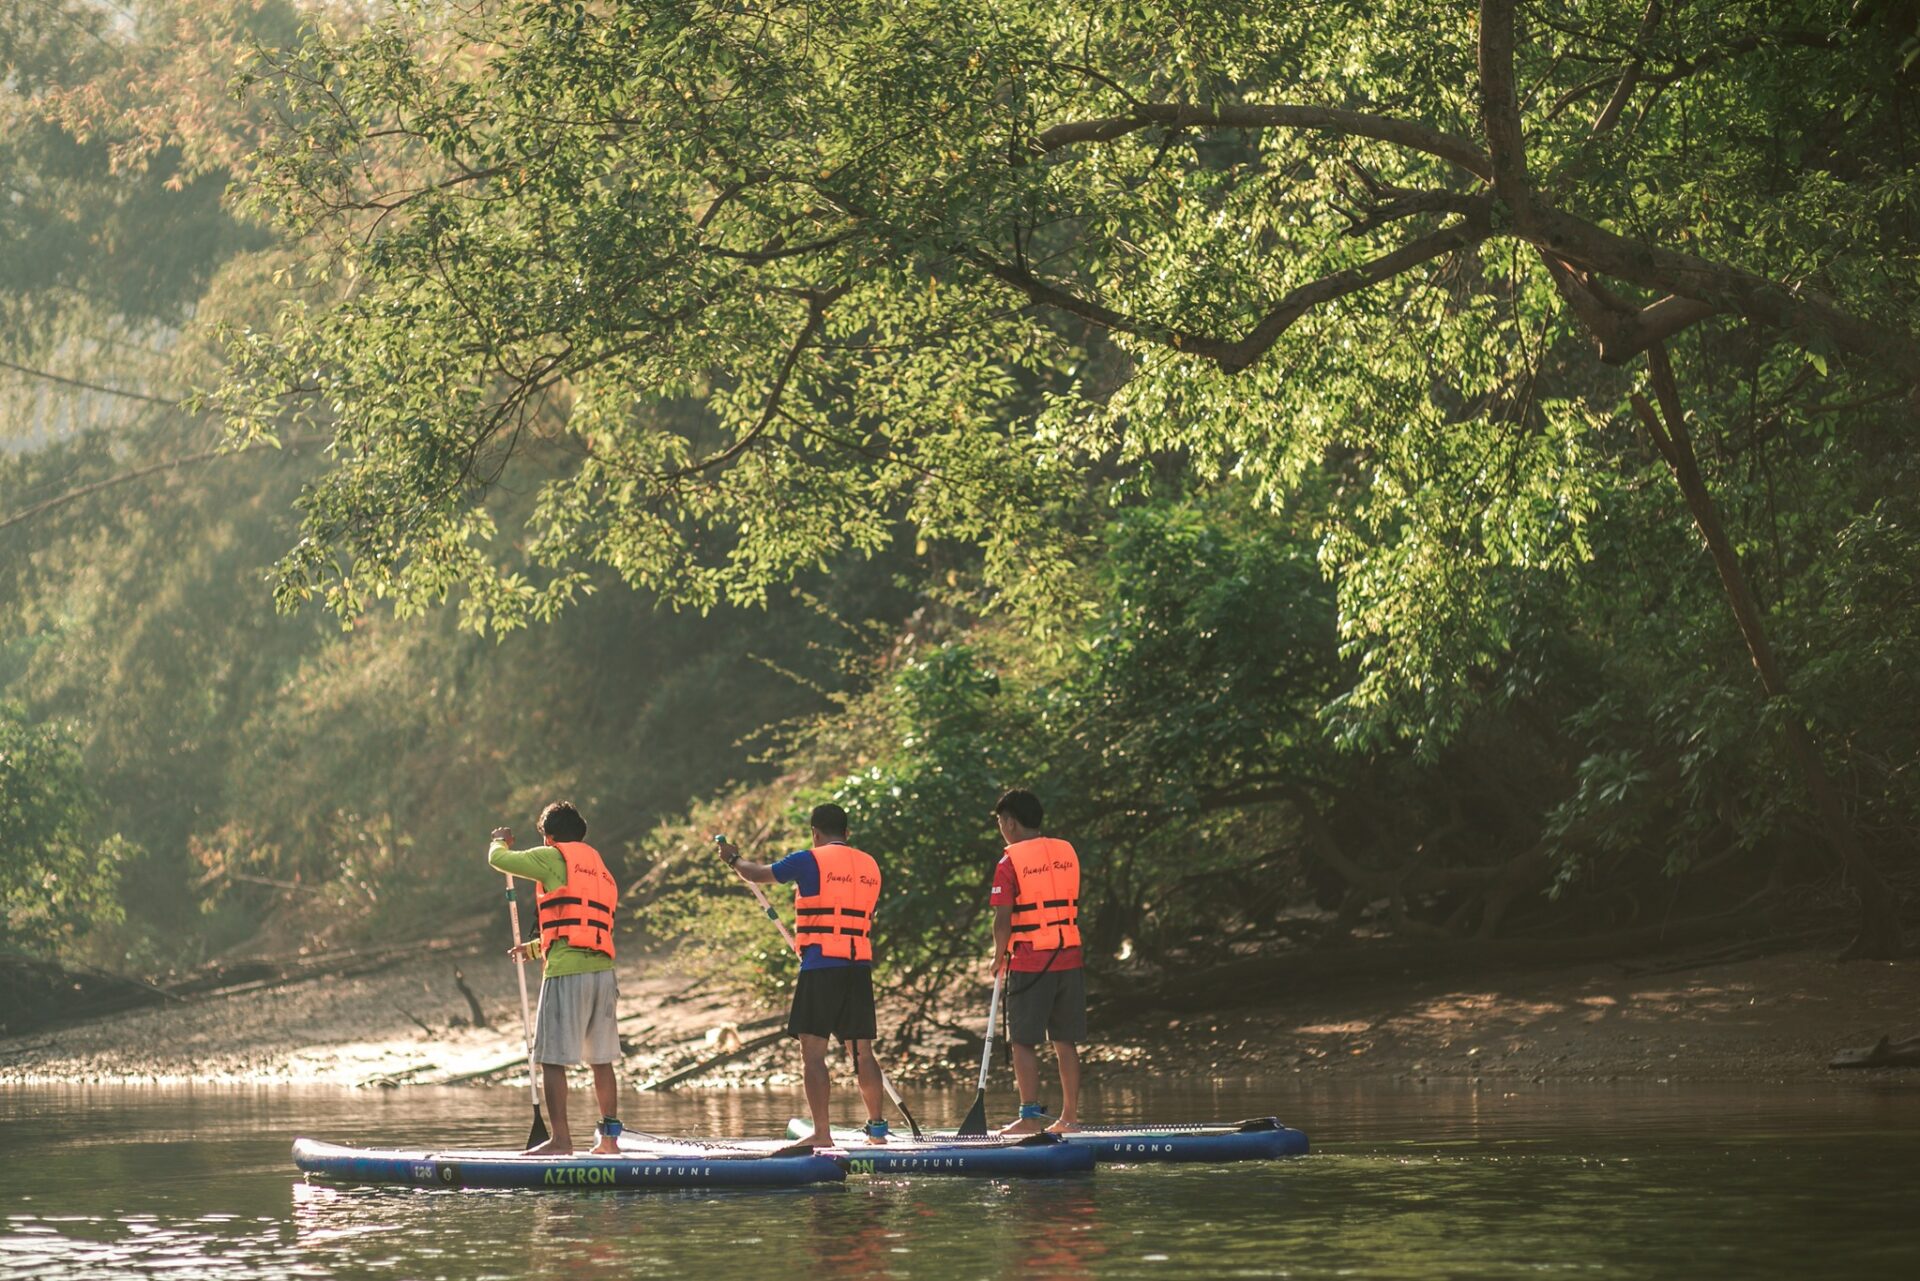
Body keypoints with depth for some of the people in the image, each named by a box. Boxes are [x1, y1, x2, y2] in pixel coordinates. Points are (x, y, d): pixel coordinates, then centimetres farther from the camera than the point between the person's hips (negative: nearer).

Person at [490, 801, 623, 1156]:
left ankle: (560, 1138, -9)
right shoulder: (601, 870, 24)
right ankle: (609, 1136, 11)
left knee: (553, 1059, -4)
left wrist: (500, 841, 28)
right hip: (603, 970, 7)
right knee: (601, 1059, 11)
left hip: (566, 971, -7)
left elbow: (498, 860, 6)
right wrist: (534, 948, 39)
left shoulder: (553, 858, 1)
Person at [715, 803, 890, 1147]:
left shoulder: (811, 861, -3)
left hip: (821, 965, -6)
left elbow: (758, 874, 8)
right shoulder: (870, 865, 13)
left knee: (813, 1052, -4)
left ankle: (821, 1132, -10)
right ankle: (877, 1128, 15)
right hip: (860, 967, 6)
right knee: (862, 1051, 11)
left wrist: (734, 858, 29)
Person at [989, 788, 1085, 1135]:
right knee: (1065, 1041, 9)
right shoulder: (1067, 852, 9)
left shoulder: (1011, 860, -9)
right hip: (1069, 959, 6)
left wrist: (999, 956, 2)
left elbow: (1003, 918, -11)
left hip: (1030, 963, -6)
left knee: (1023, 1041, 0)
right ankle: (1069, 1116, 11)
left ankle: (1031, 1115, -6)